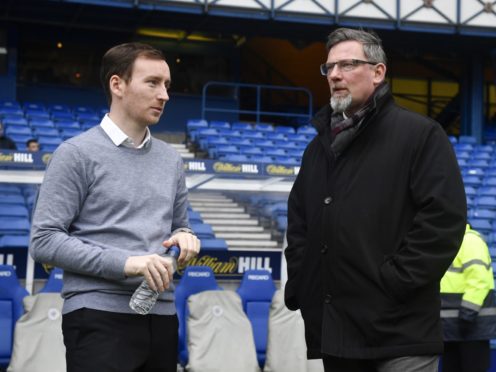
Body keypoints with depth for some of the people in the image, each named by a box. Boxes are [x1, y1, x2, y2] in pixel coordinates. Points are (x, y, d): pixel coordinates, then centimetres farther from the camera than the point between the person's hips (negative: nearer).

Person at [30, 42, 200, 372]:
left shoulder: (170, 159, 14)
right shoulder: (77, 153, -4)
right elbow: (44, 240, -9)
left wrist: (185, 237, -1)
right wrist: (124, 262, -18)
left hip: (161, 315, 6)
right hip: (99, 316, -6)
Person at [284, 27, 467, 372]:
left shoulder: (420, 134, -3)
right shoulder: (321, 144, 19)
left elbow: (444, 215, -13)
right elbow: (298, 219, 23)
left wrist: (396, 281, -17)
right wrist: (300, 283, 10)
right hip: (331, 328, 6)